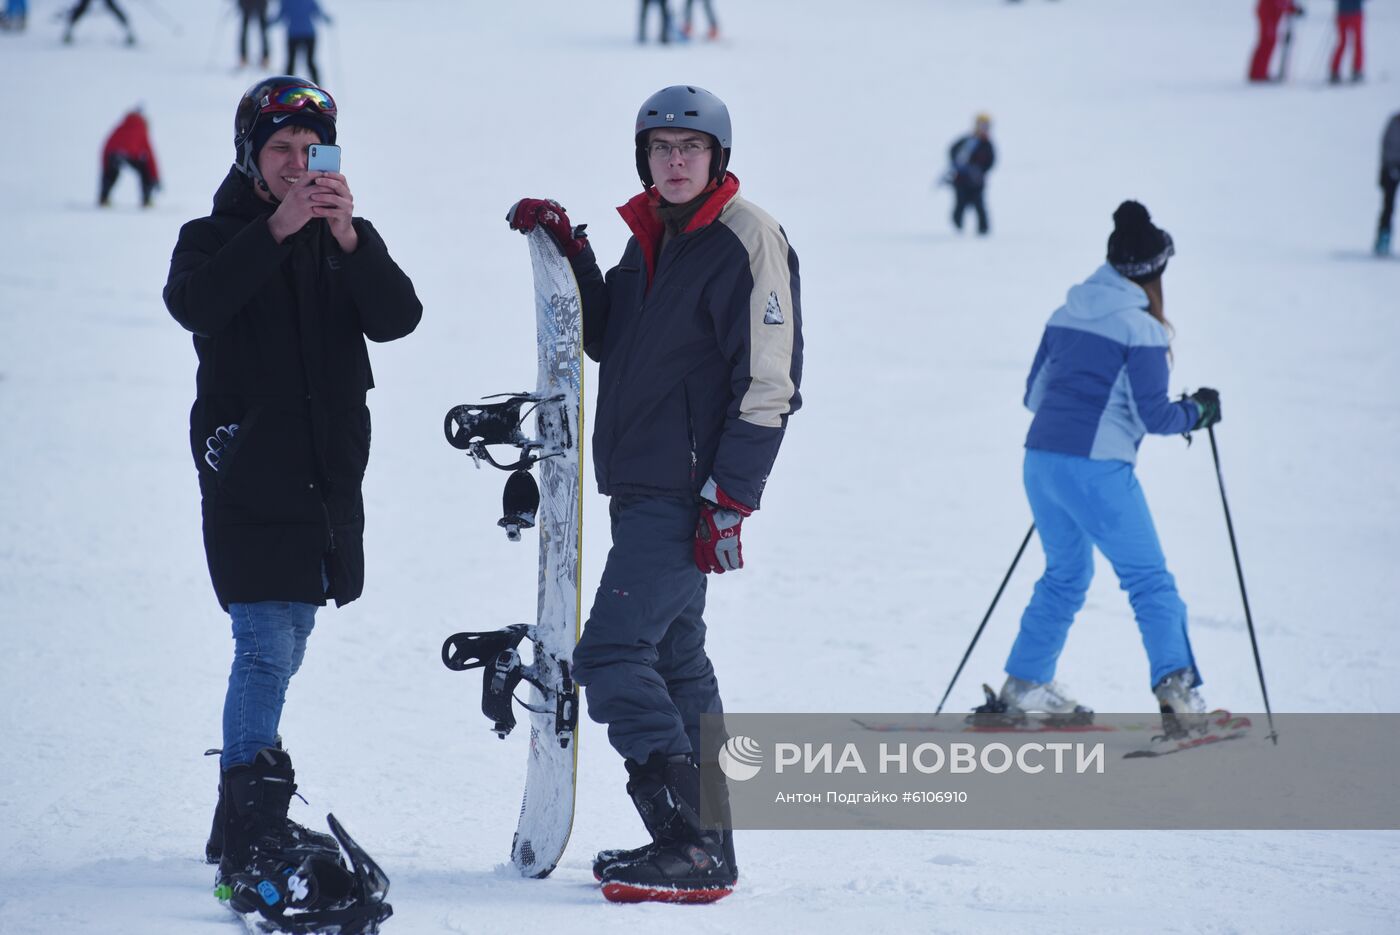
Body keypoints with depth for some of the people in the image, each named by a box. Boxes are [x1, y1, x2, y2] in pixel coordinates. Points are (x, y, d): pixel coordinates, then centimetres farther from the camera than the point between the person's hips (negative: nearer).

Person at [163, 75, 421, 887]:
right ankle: (250, 826, -13)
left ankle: (248, 819, 24)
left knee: (282, 653, 13)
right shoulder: (215, 237, 1)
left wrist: (349, 239, -21)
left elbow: (397, 318, -7)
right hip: (249, 477, -5)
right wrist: (276, 229, -29)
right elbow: (195, 304, -21)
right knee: (266, 650, -14)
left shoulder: (348, 242, 11)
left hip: (327, 478, 5)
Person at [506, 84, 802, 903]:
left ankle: (690, 845, -15)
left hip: (688, 494, -10)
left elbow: (769, 384, -17)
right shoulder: (652, 237, 15)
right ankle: (702, 843, 19)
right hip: (642, 488, 10)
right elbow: (610, 340, 25)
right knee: (673, 658, 13)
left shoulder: (746, 242, -13)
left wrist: (731, 499, -20)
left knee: (612, 653, -14)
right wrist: (569, 253, 12)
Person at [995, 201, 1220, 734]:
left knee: (1065, 574, 23)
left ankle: (1025, 684, 27)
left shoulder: (1065, 315, 11)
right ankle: (1174, 684, -15)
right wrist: (1197, 412, 9)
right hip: (1096, 468, -7)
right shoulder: (1141, 328, -8)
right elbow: (1152, 415, -9)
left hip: (1040, 460, 7)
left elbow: (1034, 394, 18)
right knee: (1148, 579, 0)